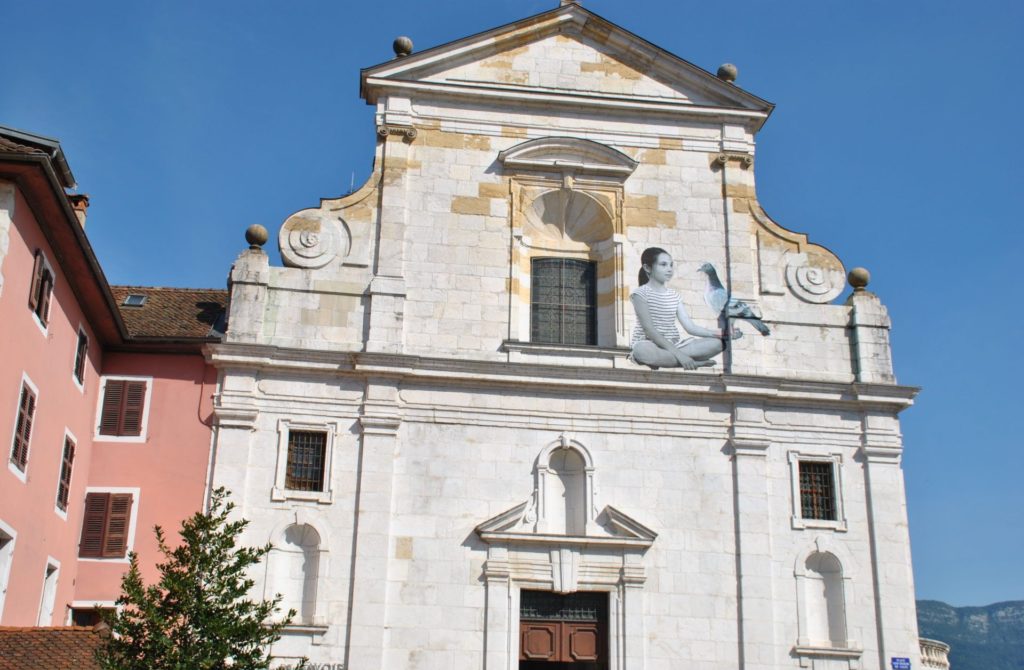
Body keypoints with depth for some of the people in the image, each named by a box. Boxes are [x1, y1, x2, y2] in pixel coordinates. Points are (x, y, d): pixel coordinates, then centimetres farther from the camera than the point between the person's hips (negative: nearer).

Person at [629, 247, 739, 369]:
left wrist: (722, 333, -7)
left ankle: (664, 358, -18)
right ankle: (694, 362, -25)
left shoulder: (674, 295, 13)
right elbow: (650, 330, -18)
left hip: (673, 345, 6)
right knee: (643, 351, -44)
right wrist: (678, 354, -27)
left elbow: (690, 327, 7)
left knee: (718, 343, -10)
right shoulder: (641, 294, -7)